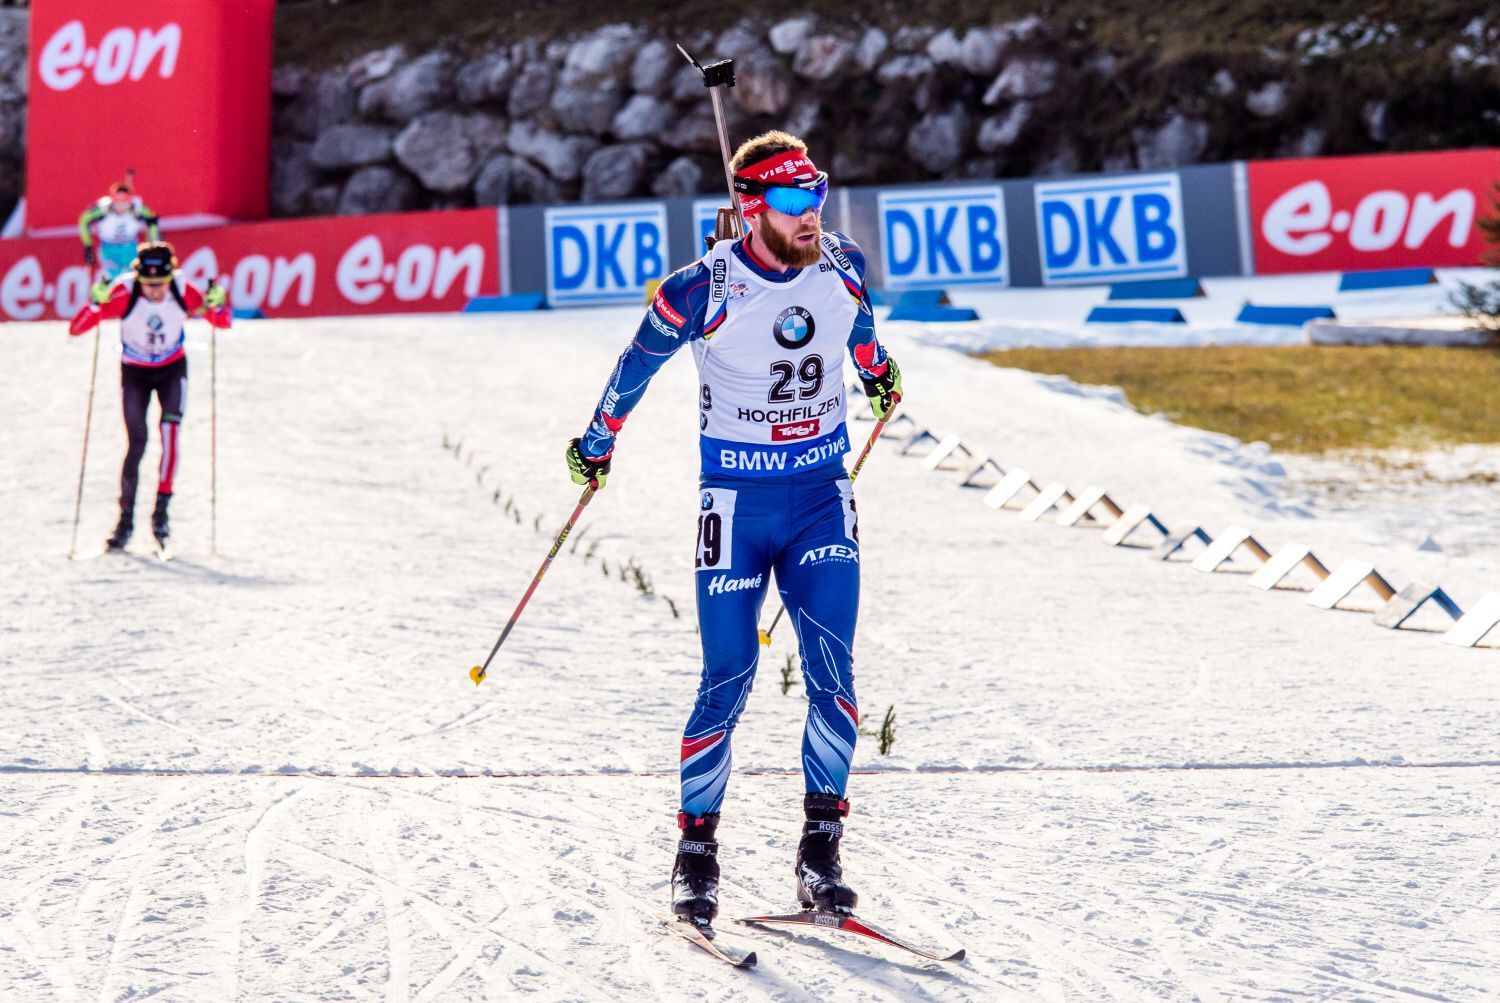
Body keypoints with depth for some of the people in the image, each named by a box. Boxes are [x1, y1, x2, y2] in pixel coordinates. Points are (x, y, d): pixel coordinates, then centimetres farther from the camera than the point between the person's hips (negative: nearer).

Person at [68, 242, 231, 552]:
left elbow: (222, 322, -9)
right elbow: (76, 329, -28)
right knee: (136, 444, -7)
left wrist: (216, 305, -32)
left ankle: (161, 510, -10)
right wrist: (95, 305, -47)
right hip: (135, 372, -1)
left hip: (173, 369, 1)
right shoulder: (124, 293, -27)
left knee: (170, 430, -19)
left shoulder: (183, 291, -22)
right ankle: (126, 518, 8)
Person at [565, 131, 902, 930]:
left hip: (821, 497, 3)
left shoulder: (842, 266, -3)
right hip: (736, 503, -3)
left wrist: (877, 370, 40)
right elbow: (639, 363, 2)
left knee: (830, 668, -9)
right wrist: (597, 443, 14)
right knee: (728, 680, -3)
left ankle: (821, 848, 0)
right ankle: (696, 850, 13)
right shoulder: (704, 291, -14)